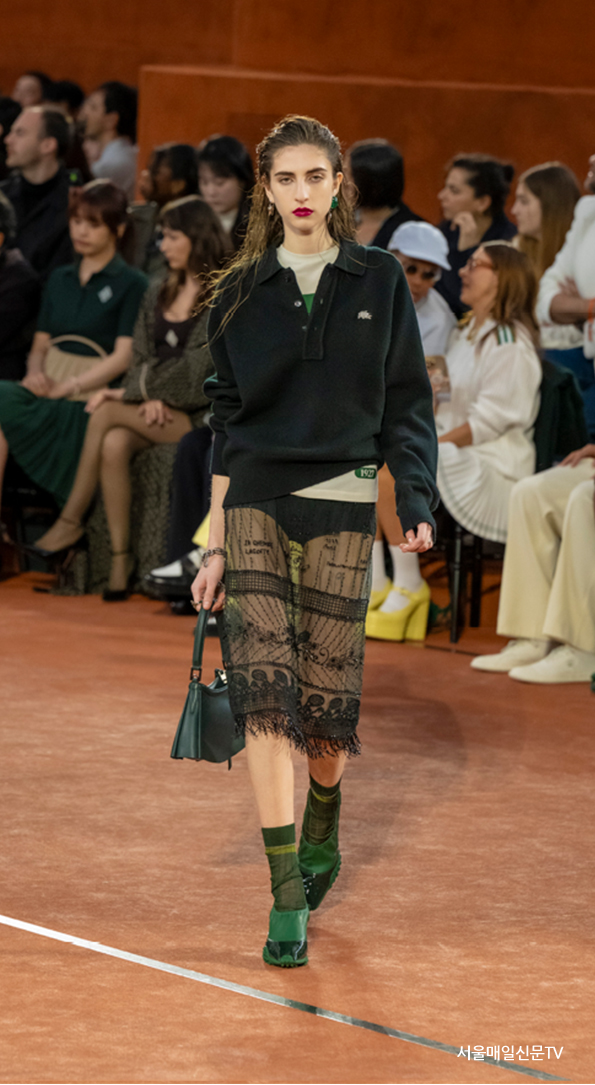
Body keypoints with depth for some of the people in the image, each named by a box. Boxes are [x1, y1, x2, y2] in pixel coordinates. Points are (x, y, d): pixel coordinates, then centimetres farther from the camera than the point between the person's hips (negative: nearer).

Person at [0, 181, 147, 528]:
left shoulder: (131, 284, 4)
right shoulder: (60, 279, 23)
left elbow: (123, 356, -6)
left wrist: (66, 388, -16)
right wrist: (35, 373, -5)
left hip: (89, 397, -5)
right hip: (49, 388, 5)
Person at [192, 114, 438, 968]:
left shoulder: (378, 280, 5)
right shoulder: (243, 293, 8)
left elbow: (406, 402, 6)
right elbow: (225, 421, 10)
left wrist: (416, 503, -6)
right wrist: (216, 546, 7)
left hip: (342, 504, 0)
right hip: (254, 504, 0)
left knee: (327, 696, 3)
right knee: (263, 693, -12)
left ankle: (322, 836, 34)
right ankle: (288, 898, -13)